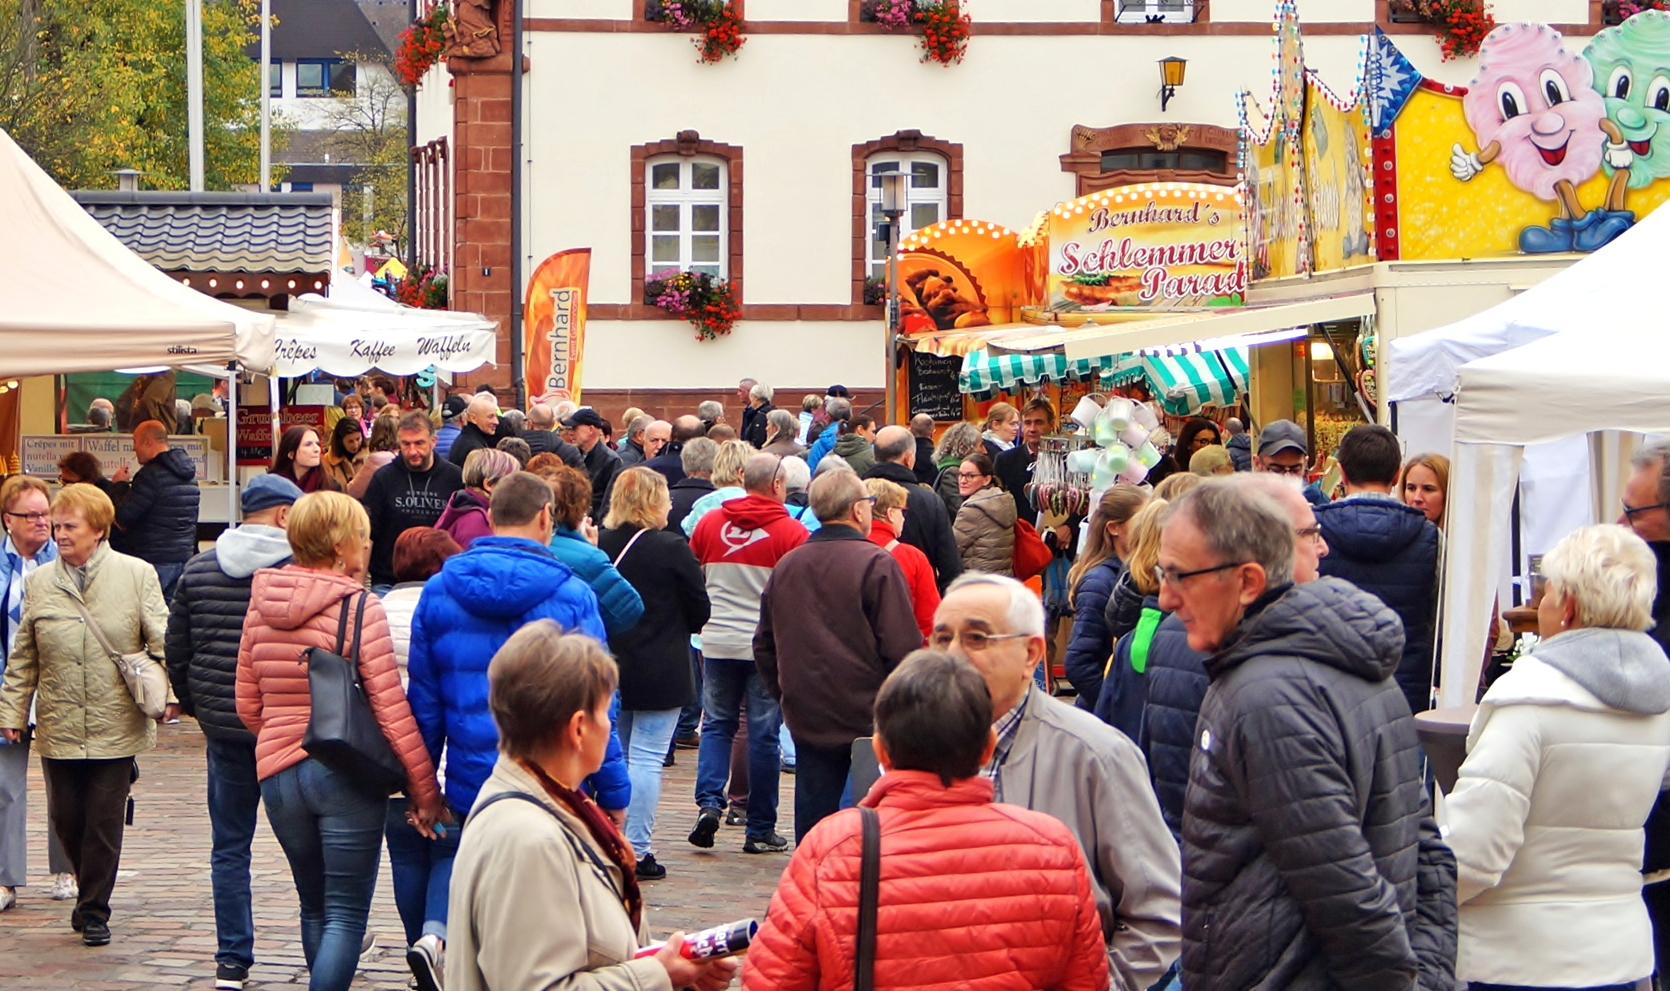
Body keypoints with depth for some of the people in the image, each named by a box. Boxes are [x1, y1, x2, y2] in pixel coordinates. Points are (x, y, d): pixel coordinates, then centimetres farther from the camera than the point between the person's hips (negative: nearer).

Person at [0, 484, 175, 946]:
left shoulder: (137, 575, 1)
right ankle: (91, 895, 30)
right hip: (58, 727, 3)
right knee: (65, 818, 7)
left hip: (115, 727, -3)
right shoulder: (39, 583, 7)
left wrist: (170, 691, -10)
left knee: (104, 822, 1)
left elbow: (161, 641, 1)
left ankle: (94, 911, 14)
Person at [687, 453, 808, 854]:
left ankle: (709, 802, -4)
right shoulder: (791, 532, -9)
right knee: (763, 732, 4)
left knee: (716, 723, 15)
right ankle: (760, 830, 9)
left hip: (717, 640, 3)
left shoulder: (708, 523, 1)